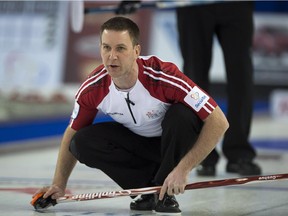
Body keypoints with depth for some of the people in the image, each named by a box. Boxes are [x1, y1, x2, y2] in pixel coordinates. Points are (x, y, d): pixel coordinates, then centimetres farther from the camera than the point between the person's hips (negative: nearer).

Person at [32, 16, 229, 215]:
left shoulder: (164, 77, -34)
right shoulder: (92, 89, -20)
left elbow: (218, 122, -33)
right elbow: (72, 133, 0)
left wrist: (183, 169, -35)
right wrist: (59, 185, -7)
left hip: (173, 141, -4)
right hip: (137, 142, 4)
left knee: (182, 115, -35)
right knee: (82, 143, -20)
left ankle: (166, 193, -14)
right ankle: (151, 189, -7)